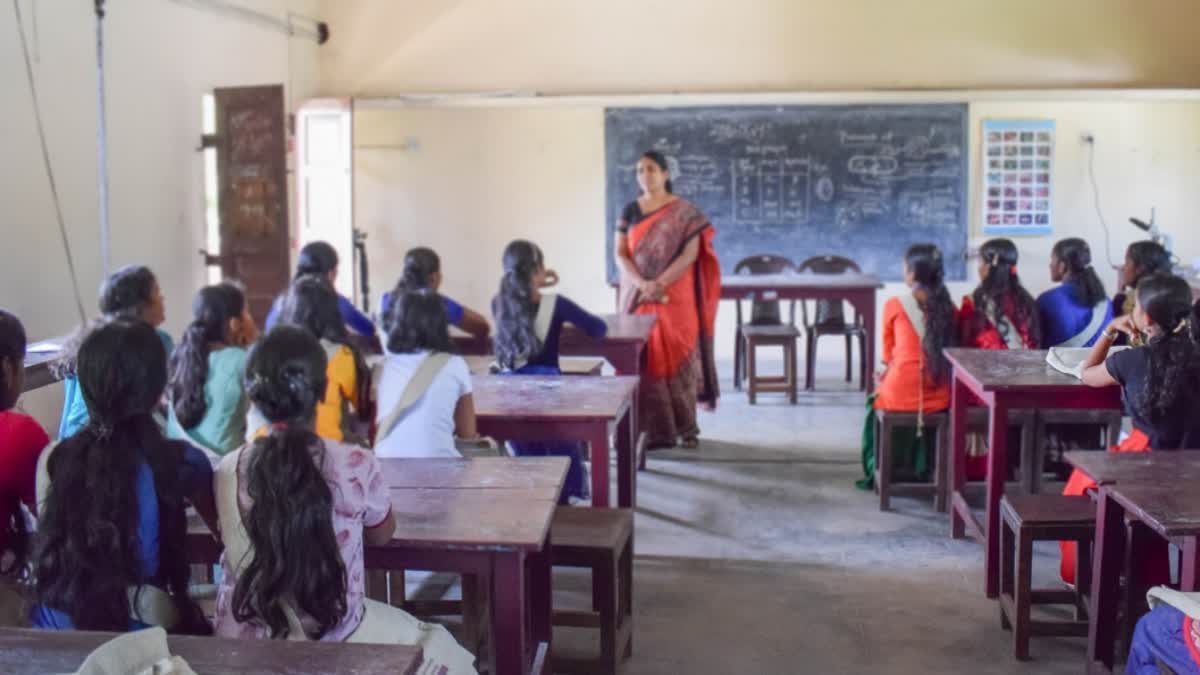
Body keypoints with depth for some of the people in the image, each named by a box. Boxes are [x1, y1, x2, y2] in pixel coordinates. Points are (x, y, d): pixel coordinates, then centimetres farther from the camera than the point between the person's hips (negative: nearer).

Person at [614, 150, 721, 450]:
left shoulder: (685, 212, 0)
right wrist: (643, 285, -14)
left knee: (678, 355, -4)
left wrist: (659, 284, -17)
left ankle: (687, 427, 4)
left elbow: (691, 254, -8)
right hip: (637, 296, 3)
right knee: (644, 357, -1)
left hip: (676, 297, -2)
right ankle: (652, 429, 4)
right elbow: (620, 254, 2)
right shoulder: (630, 210, 8)